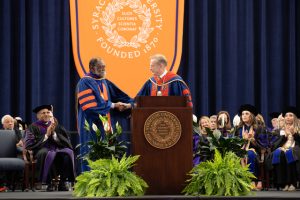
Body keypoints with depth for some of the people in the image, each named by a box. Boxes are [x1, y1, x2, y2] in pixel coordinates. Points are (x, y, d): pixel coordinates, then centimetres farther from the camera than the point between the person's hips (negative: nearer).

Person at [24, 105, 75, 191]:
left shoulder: (57, 126, 20)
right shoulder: (33, 127, 11)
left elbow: (66, 142, 10)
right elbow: (29, 144, -4)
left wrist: (54, 134, -5)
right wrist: (46, 135, -7)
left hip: (57, 150, 4)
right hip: (41, 151, -3)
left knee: (68, 153, -29)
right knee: (48, 154, -39)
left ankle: (62, 183, -25)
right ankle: (49, 183, -31)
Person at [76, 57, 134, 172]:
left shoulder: (105, 83, 16)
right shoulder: (85, 83, -8)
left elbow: (120, 96, 11)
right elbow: (92, 105, -18)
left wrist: (129, 104, -10)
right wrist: (113, 105, -12)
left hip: (105, 125, 7)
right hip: (92, 125, -7)